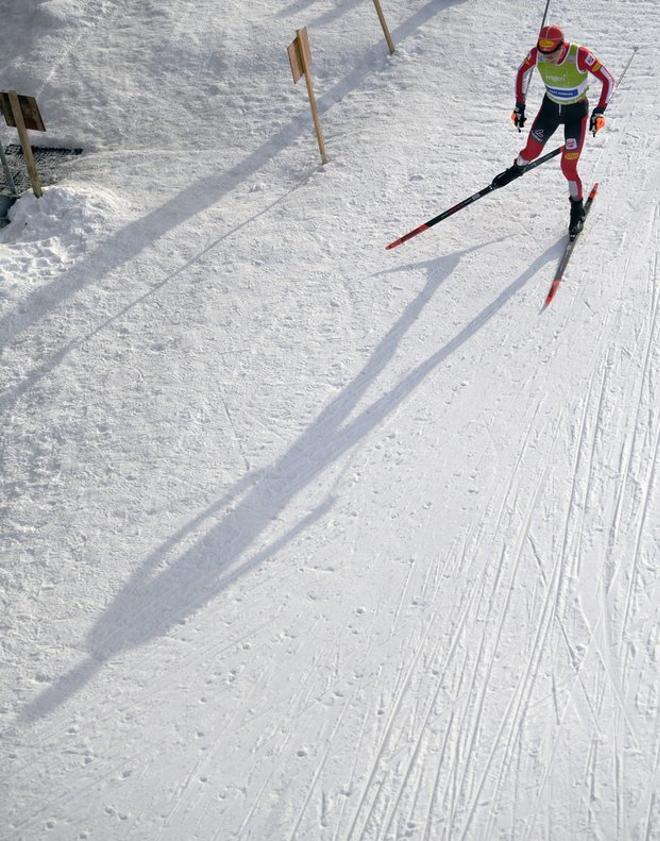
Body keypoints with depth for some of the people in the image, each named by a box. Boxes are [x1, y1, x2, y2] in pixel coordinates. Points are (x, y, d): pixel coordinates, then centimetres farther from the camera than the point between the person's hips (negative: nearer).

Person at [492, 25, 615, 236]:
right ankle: (517, 168, 50)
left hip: (576, 112, -3)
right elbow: (521, 73, 0)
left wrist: (599, 112, -25)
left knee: (568, 167, -7)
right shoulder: (536, 54, -22)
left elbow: (608, 81, -22)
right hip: (550, 106, 3)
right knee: (531, 152, 12)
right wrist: (519, 106, -1)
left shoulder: (580, 56, -32)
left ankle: (578, 209, 15)